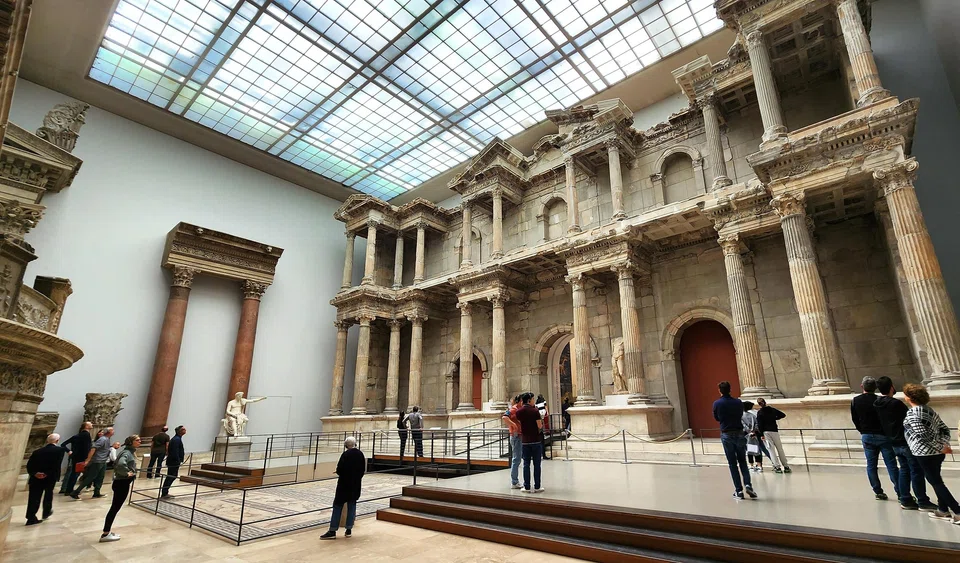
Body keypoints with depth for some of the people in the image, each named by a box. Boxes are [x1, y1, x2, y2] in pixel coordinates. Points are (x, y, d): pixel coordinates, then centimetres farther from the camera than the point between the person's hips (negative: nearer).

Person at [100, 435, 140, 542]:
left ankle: (107, 532, 25)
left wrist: (132, 472, 6)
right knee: (115, 508, -1)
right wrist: (127, 473, -22)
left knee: (115, 508, 16)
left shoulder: (131, 452, 10)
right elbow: (121, 464, -37)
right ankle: (105, 534, 8)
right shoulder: (127, 453, -19)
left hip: (123, 483, 10)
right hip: (122, 483, -10)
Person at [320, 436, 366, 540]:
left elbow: (339, 469, -16)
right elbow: (363, 469, 5)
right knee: (352, 506, 13)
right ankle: (349, 529, 15)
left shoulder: (345, 454, -15)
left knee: (338, 506, 2)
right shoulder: (360, 454, 1)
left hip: (344, 484, -5)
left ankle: (332, 531, 3)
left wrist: (340, 473, 5)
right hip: (356, 484, 5)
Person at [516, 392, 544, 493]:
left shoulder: (519, 411, -1)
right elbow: (540, 426, -13)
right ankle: (537, 487, 10)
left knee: (526, 464, 8)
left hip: (525, 441, 3)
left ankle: (527, 487, 10)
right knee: (537, 464, 6)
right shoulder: (535, 411, -11)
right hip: (535, 440, -3)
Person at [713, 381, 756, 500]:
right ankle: (747, 484, -2)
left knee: (732, 464, 6)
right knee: (742, 461, 15)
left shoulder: (717, 404, -7)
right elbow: (741, 415, 11)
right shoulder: (738, 402, -2)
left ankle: (739, 490, 5)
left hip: (726, 435, -2)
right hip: (739, 433, 2)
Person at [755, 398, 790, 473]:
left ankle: (777, 467, -2)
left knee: (771, 449, 1)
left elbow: (759, 424, -9)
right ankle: (786, 467, 13)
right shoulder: (772, 409, 4)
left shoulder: (759, 412, -5)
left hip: (765, 432, -2)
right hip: (774, 431, 3)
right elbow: (783, 415, 9)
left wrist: (761, 435, -6)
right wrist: (775, 418, 18)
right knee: (780, 449, 10)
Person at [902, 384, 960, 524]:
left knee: (936, 482, 2)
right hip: (937, 452, 9)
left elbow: (923, 435, -25)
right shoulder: (929, 410, 8)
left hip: (925, 453, -9)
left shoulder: (912, 414, -19)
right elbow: (944, 429, 9)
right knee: (937, 481, 20)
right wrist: (944, 445, 5)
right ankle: (943, 511, 27)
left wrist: (941, 447, -14)